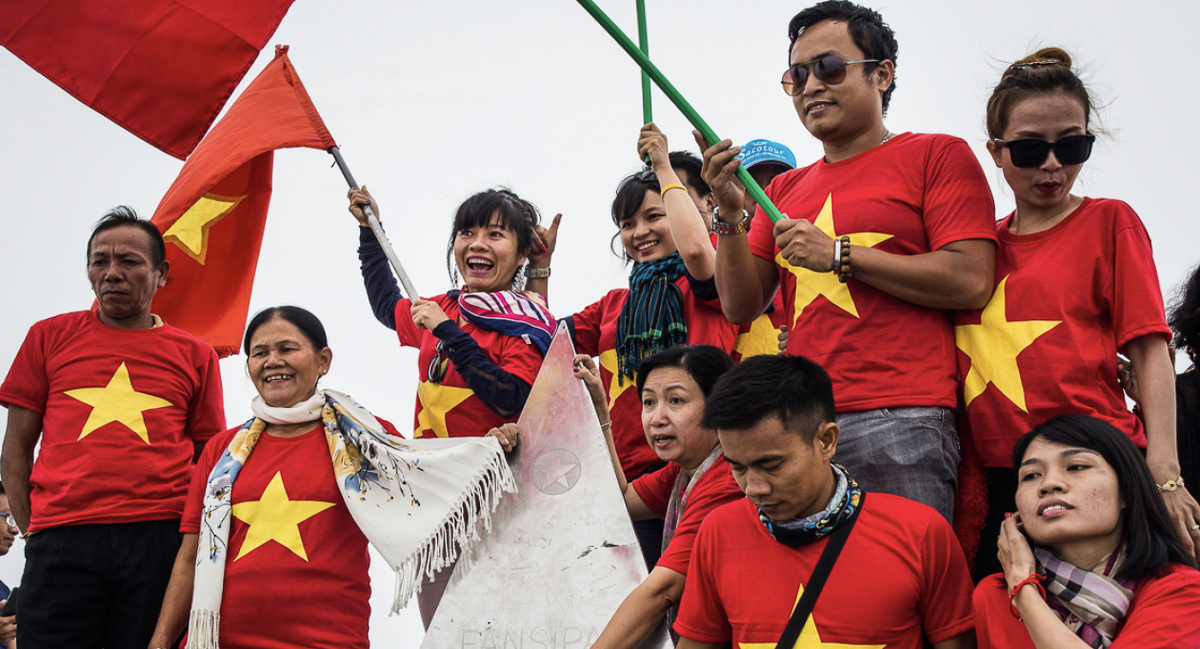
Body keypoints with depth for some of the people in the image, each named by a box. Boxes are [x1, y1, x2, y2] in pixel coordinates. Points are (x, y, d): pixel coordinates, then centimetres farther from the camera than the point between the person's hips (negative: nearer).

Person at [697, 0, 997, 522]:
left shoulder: (937, 156, 7)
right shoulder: (785, 190, 23)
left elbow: (971, 282, -6)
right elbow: (741, 307, 17)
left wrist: (840, 255, -6)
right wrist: (730, 215, 1)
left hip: (900, 421, -4)